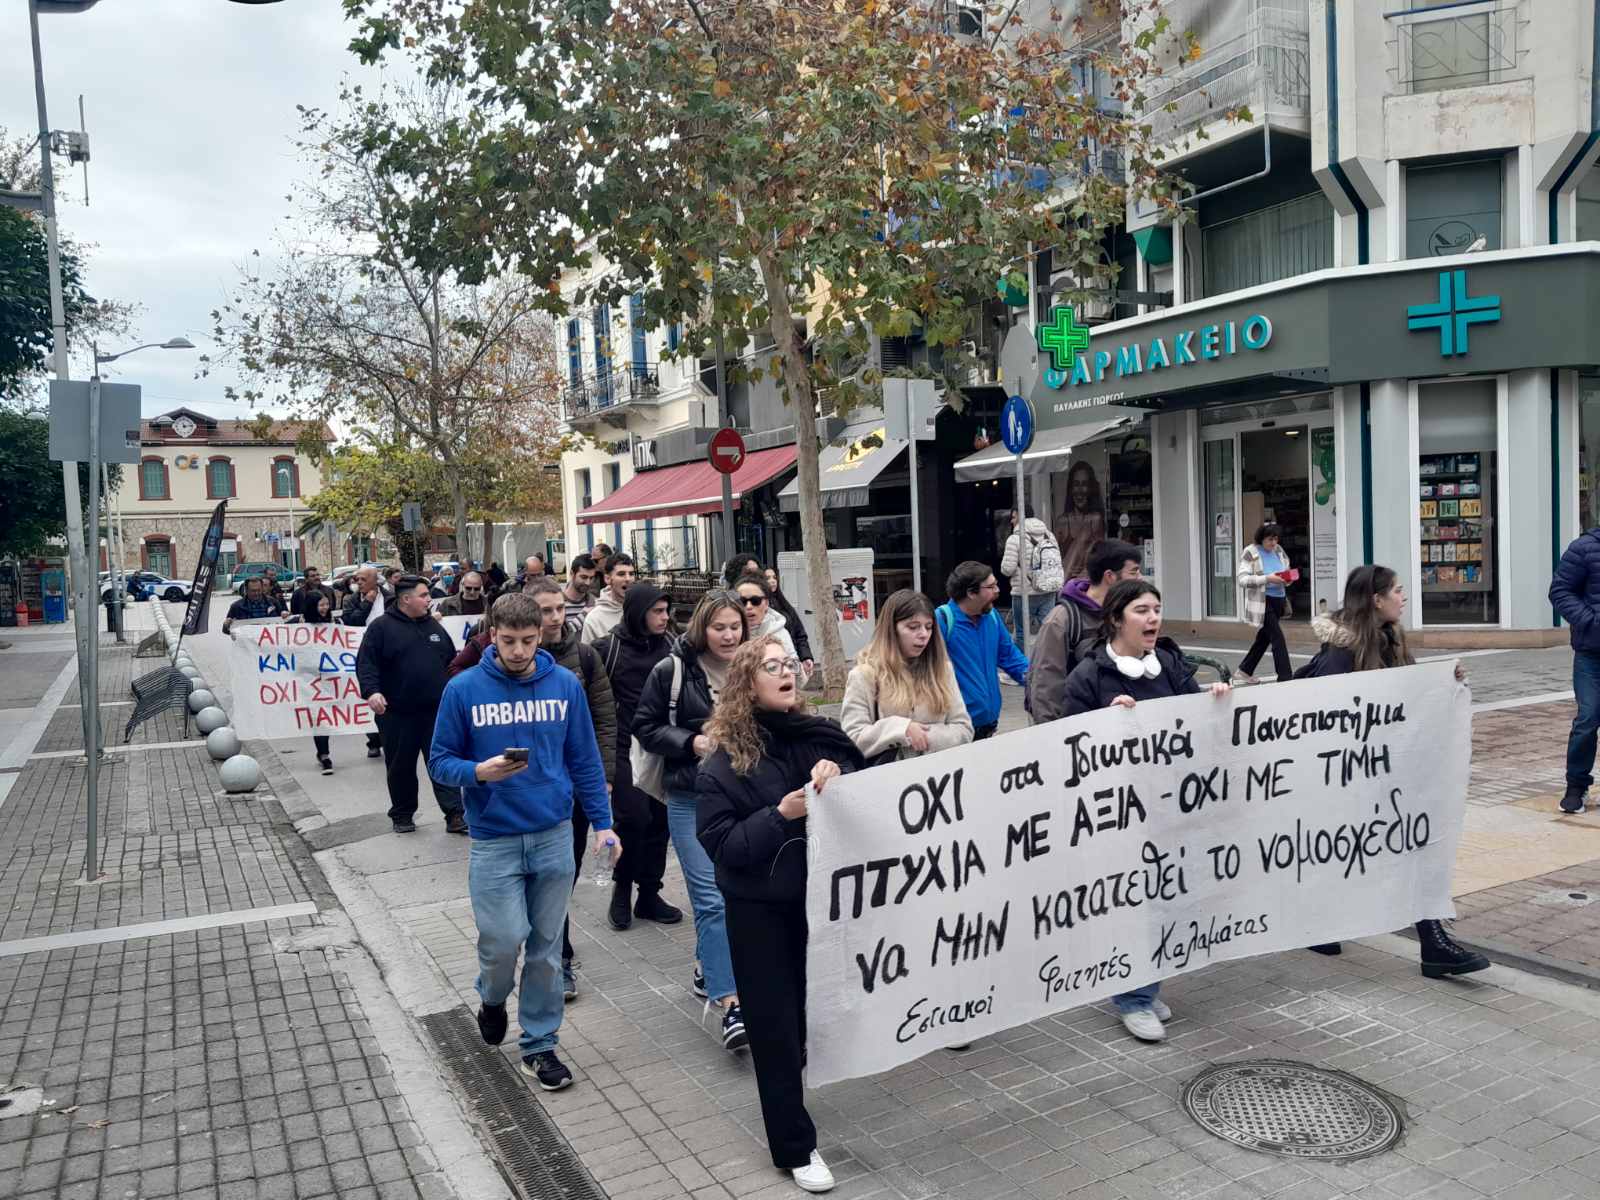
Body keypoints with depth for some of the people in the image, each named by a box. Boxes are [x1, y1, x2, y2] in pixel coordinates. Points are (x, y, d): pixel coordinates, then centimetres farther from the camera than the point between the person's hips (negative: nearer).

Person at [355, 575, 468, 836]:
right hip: (397, 713, -3)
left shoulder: (433, 625, 12)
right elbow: (366, 662, -9)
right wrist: (371, 691, -24)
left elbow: (451, 660, 19)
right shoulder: (382, 627, -4)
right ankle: (402, 816, 26)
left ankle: (454, 815, -1)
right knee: (400, 767, 10)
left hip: (436, 710, 3)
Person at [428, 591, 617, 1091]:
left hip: (555, 835, 2)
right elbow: (440, 760, -1)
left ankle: (539, 1044, 26)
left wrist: (602, 823, 2)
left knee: (546, 947, 9)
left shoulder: (566, 685, -1)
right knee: (504, 939, -4)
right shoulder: (463, 689, -7)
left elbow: (584, 759, 5)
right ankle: (493, 997, 31)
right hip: (494, 839, -2)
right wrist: (479, 772, -21)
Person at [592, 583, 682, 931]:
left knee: (659, 820, 6)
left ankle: (649, 895, 21)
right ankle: (622, 889, 11)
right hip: (625, 749, -4)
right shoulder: (608, 648, -7)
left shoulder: (670, 646, 5)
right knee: (634, 817, -12)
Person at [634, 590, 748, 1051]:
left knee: (724, 894, 14)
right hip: (691, 797, -3)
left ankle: (707, 966, 37)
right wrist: (690, 742, -12)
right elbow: (645, 725, 2)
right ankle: (730, 1003, -7)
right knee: (712, 898, -8)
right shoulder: (672, 671, -5)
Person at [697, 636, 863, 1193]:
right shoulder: (724, 762, -11)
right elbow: (721, 844, -14)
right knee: (776, 1023, 5)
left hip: (819, 895, 4)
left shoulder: (817, 735, -1)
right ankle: (795, 1147, 19)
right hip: (759, 908, -3)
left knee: (808, 1009, 15)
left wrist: (838, 774, -20)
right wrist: (780, 815, -25)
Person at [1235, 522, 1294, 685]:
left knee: (1264, 637, 16)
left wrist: (1287, 578, -3)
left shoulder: (1279, 551, 8)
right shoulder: (1250, 553, -10)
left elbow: (1286, 571, 21)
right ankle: (1285, 676, -7)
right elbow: (1243, 579, -17)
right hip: (1262, 601, -7)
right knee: (1277, 637, -11)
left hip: (1278, 599, 7)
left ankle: (1245, 669, 32)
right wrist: (1267, 578, -25)